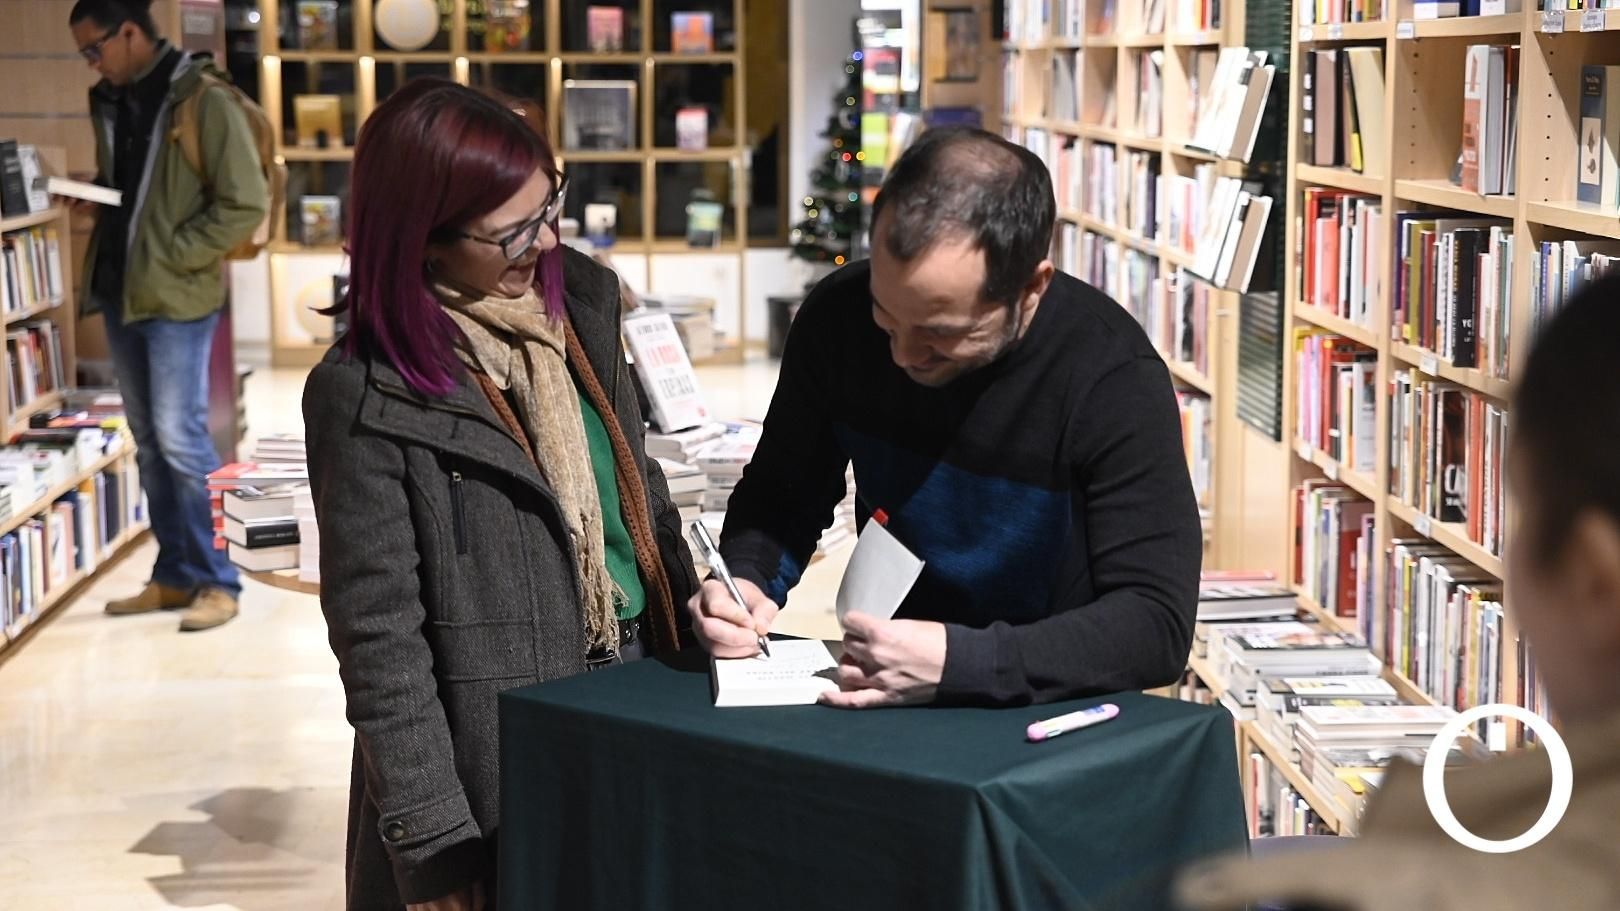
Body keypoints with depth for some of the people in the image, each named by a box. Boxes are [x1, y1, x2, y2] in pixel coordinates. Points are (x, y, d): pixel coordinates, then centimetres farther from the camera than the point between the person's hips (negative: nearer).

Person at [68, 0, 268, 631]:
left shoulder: (204, 101, -11)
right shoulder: (110, 102, 12)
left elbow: (244, 205, -13)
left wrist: (170, 258, -14)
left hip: (177, 295, -8)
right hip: (119, 290, 8)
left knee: (179, 438, -9)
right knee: (149, 442, 11)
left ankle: (216, 581, 1)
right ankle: (175, 575, 18)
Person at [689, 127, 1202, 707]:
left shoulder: (1116, 379, -19)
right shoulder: (839, 319, -7)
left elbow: (1157, 622, -21)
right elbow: (781, 497, 8)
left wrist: (958, 659, -31)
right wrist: (746, 580, -13)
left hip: (1050, 713, -3)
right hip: (884, 703, 4)